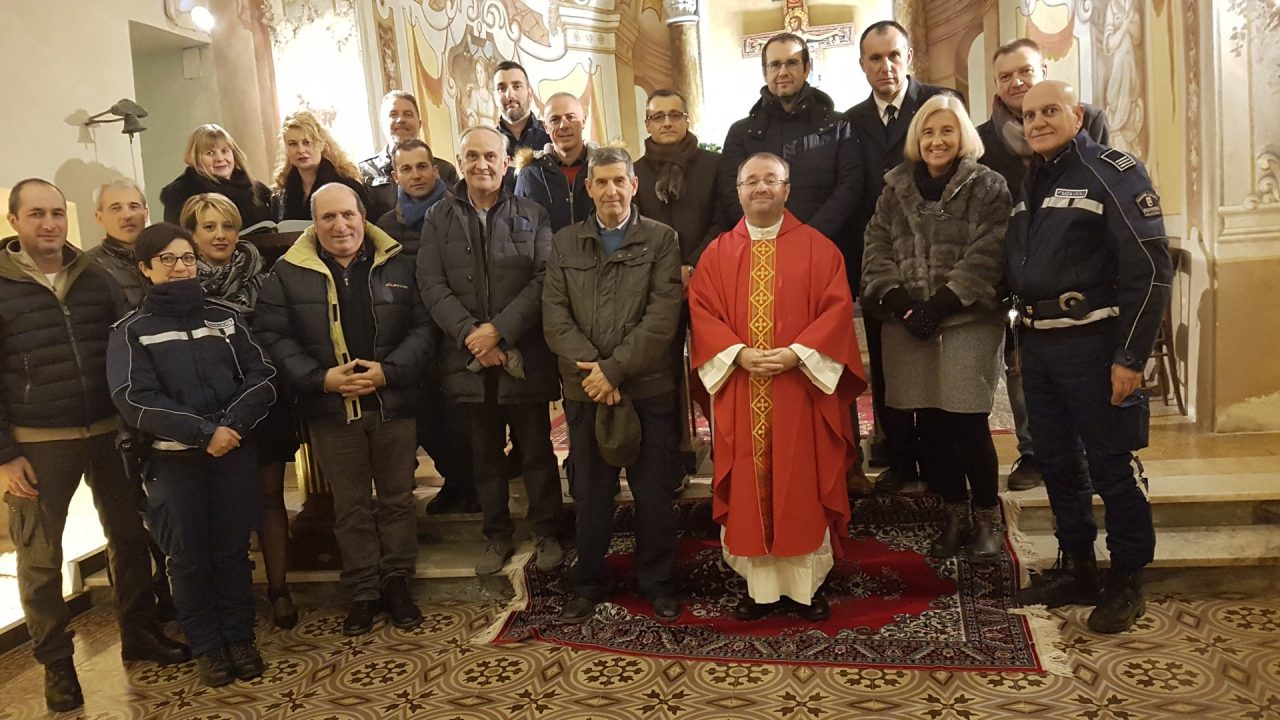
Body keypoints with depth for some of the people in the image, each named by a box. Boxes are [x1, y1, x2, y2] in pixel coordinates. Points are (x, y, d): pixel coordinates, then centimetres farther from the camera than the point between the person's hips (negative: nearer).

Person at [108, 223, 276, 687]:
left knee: (233, 549, 9)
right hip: (173, 459, -2)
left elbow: (262, 378, 2)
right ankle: (207, 647, 19)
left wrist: (233, 425, -15)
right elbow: (135, 401, -10)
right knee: (189, 556, 6)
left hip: (234, 452, 2)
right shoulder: (131, 331, 0)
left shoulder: (224, 317, 7)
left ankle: (240, 638, 22)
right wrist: (204, 432, -18)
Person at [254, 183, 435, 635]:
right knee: (350, 505, 10)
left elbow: (423, 328, 0)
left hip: (393, 403, 1)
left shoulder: (396, 266, 2)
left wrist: (389, 371, -14)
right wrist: (321, 378, -15)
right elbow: (272, 337, -3)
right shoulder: (288, 273, 1)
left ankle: (397, 582, 25)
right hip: (332, 410, 0)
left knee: (397, 497, 10)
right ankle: (362, 592, 22)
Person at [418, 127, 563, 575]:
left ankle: (546, 532, 23)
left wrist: (499, 329, -16)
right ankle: (497, 535, 26)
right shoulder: (439, 219, 7)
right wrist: (470, 334, -14)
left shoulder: (532, 216, 4)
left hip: (524, 355, -1)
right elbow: (432, 286, -2)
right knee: (485, 453, 12)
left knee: (537, 449, 7)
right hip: (468, 357, 2)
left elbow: (544, 279, -7)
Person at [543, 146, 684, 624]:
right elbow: (555, 316, 1)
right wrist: (591, 370, -12)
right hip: (584, 389, 2)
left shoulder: (661, 239, 2)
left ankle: (658, 584, 24)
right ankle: (588, 585, 27)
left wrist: (615, 367, -14)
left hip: (647, 387, -2)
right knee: (590, 494, 11)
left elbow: (663, 315, -8)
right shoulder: (564, 244, 10)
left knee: (654, 493, 7)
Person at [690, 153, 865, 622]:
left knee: (803, 486, 4)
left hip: (801, 388, -1)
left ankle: (810, 584, 17)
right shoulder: (717, 253, 9)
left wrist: (796, 353, -16)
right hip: (741, 391, 2)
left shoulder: (818, 248, 4)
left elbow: (837, 309, -4)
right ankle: (759, 584, 16)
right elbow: (702, 314, 1)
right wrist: (739, 353, -14)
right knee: (748, 487, 5)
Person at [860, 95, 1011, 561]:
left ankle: (987, 520, 15)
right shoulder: (896, 189, 12)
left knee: (968, 424, -5)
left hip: (968, 321, -3)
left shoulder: (987, 187, 1)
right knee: (930, 425, 7)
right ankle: (955, 516, 23)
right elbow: (877, 250, 7)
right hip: (908, 324, 4)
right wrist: (897, 301, -8)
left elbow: (986, 256, -9)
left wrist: (940, 306, -16)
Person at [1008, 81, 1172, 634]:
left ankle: (1126, 583, 17)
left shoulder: (1115, 174, -7)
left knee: (1112, 467, 2)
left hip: (1092, 345, -7)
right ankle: (1076, 567, 28)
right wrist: (1025, 341, 13)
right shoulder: (1031, 183, 14)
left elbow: (1150, 269, -13)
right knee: (1056, 463, 14)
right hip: (1038, 347, 7)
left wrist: (1131, 356, -17)